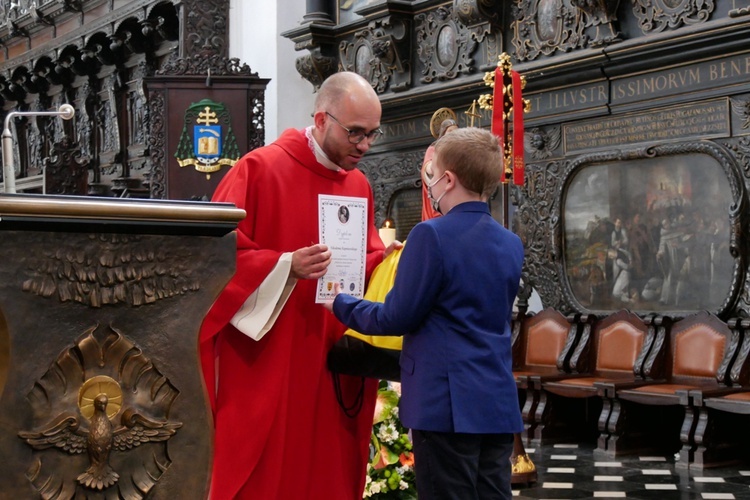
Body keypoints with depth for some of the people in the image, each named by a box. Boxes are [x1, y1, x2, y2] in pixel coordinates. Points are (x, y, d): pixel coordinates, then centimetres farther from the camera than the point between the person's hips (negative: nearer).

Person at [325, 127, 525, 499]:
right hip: (498, 403, 7)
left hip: (446, 403, -6)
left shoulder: (432, 235, -12)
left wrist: (341, 304, 8)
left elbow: (398, 317, -10)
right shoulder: (511, 244, 10)